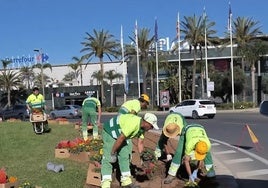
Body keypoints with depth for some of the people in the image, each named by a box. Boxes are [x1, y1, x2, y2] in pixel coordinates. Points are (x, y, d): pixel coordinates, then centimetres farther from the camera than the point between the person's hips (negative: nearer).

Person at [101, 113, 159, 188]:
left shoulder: (142, 126, -5)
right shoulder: (133, 124, -34)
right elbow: (120, 139, -30)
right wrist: (112, 153, -22)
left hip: (119, 134, 9)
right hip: (109, 132, -9)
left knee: (124, 156, 8)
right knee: (108, 159, -13)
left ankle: (126, 181, 15)